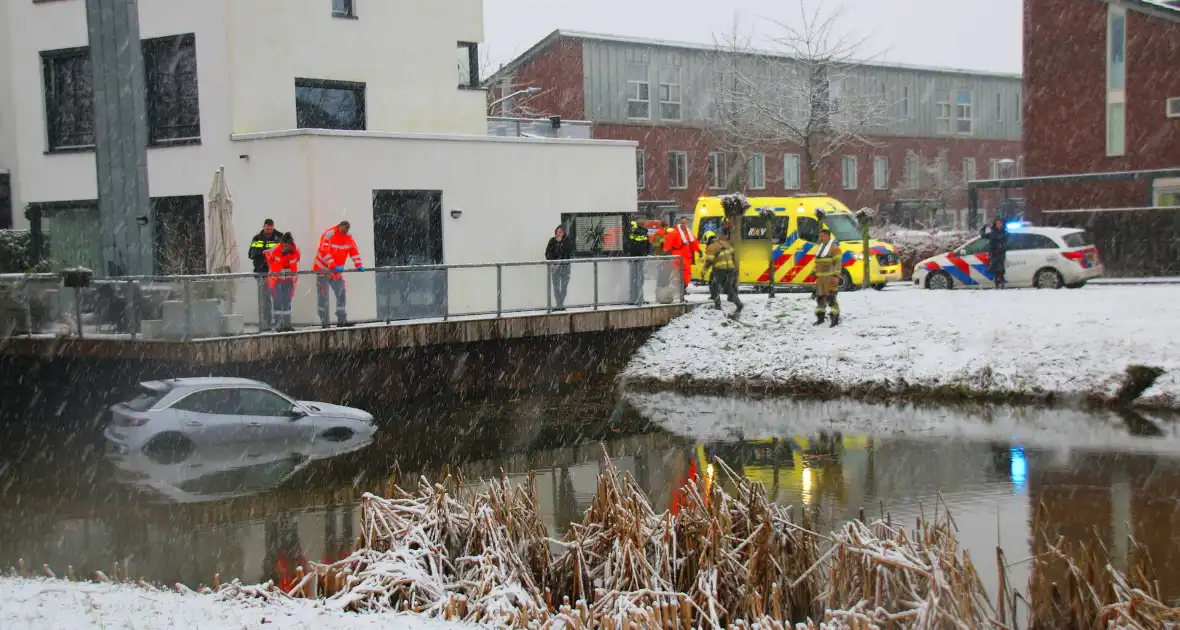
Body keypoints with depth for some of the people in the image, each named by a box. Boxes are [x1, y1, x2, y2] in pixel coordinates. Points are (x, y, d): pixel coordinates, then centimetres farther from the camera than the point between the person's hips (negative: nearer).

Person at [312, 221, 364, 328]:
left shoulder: (348, 238, 0)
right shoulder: (329, 234, -19)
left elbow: (354, 251, 3)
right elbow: (325, 252, -27)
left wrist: (358, 265, -11)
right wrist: (334, 266, -34)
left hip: (337, 272, 6)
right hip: (322, 269, -5)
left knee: (342, 294, -1)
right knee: (323, 296, -2)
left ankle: (342, 320, 4)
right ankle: (324, 322, 2)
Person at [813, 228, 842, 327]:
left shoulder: (834, 247, -8)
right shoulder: (821, 247, 19)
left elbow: (838, 262, -15)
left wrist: (836, 276, -22)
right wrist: (814, 273, 20)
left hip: (830, 277, -9)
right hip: (820, 277, 9)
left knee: (830, 298, -13)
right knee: (820, 297, 12)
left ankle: (835, 319, -10)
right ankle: (820, 317, 22)